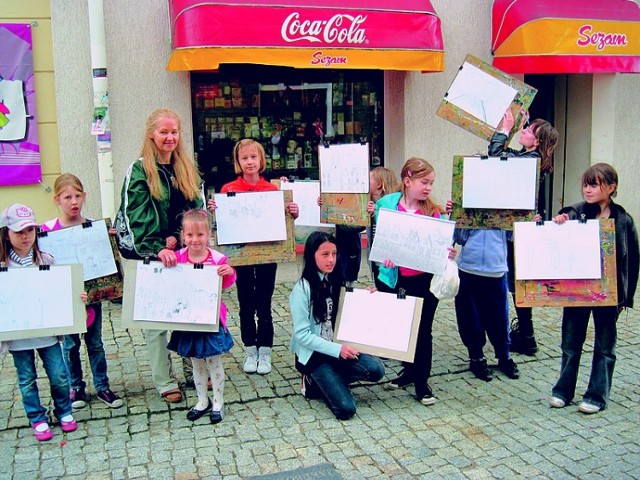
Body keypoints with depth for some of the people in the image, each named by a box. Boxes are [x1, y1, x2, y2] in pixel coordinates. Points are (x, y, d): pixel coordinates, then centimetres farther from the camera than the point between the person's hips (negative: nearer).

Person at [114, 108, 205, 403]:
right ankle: (164, 382, 9)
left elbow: (195, 208, 4)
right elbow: (138, 217, -15)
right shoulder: (139, 171, -5)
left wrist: (175, 238, -12)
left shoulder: (187, 169, 11)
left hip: (184, 253, 5)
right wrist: (158, 248, -26)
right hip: (151, 257, -4)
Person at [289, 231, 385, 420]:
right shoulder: (302, 289, -15)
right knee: (345, 409, -19)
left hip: (338, 347, 6)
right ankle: (315, 380, 7)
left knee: (376, 369, -20)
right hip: (313, 353, -6)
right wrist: (337, 350, -22)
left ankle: (324, 381, 1)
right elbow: (302, 335, -16)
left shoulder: (335, 282, 6)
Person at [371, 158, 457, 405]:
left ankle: (422, 382, 20)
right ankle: (409, 371, 38)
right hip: (397, 278, 1)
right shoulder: (386, 204, -4)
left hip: (425, 279, -1)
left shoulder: (433, 211, -4)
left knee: (423, 330, 6)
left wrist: (448, 253, -21)